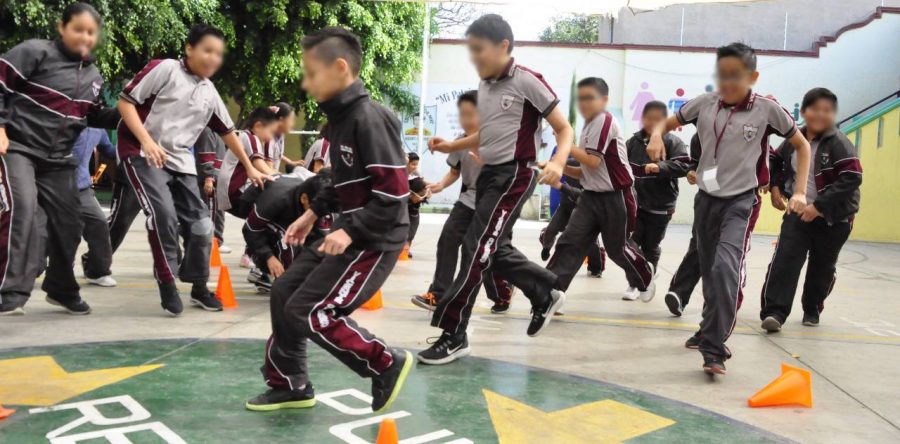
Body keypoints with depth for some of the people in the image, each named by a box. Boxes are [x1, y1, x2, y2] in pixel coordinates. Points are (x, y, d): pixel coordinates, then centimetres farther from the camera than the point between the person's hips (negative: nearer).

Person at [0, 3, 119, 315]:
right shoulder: (35, 52, -8)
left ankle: (61, 289, 29)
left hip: (58, 159, 7)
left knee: (68, 223, 9)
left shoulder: (94, 75, 11)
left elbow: (94, 116, 21)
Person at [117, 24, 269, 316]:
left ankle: (199, 287, 21)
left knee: (200, 223, 2)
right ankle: (167, 285, -6)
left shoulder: (210, 93, 11)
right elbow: (126, 101, -10)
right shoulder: (165, 69, -7)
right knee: (163, 214, -23)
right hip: (142, 154, -6)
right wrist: (147, 142, -21)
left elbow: (227, 132, 22)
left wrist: (249, 168, 24)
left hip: (180, 162, 6)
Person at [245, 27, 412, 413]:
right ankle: (290, 384, 27)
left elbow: (394, 191, -24)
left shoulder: (369, 119, -21)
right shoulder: (340, 116, 8)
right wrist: (313, 214, 16)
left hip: (375, 239, -10)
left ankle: (387, 366, 7)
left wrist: (351, 232, -24)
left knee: (309, 313, -10)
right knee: (283, 293, 13)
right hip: (349, 229, 10)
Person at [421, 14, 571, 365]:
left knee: (477, 248, -11)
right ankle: (546, 295, 33)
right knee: (494, 249, 12)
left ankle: (453, 335, -4)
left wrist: (557, 163, -29)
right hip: (489, 174, 8)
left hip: (514, 175, -8)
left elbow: (564, 129, -10)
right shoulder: (484, 87, 10)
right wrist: (451, 146, 8)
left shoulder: (527, 81, -12)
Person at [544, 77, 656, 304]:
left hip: (615, 198, -7)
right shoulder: (590, 125, 13)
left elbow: (594, 161, -23)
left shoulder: (604, 120, -15)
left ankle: (645, 278, 39)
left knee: (616, 248, 10)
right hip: (592, 196, 7)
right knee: (570, 242, -7)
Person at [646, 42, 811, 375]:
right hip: (706, 197, 4)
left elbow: (802, 145, 5)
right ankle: (712, 331, 35)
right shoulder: (704, 104, -3)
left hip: (740, 201, -4)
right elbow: (667, 123, 12)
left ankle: (714, 349, -20)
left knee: (725, 267, -23)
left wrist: (800, 191, -3)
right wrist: (657, 135, -12)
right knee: (708, 270, 13)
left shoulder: (767, 109, -8)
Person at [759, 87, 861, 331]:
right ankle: (775, 311, -14)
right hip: (798, 213, 3)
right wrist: (775, 187, 4)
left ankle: (812, 309, 33)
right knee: (784, 259, -12)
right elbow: (777, 161, 20)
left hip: (833, 219, -3)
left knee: (821, 267, 12)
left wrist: (819, 206, -25)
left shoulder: (839, 144, -15)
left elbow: (852, 178, -22)